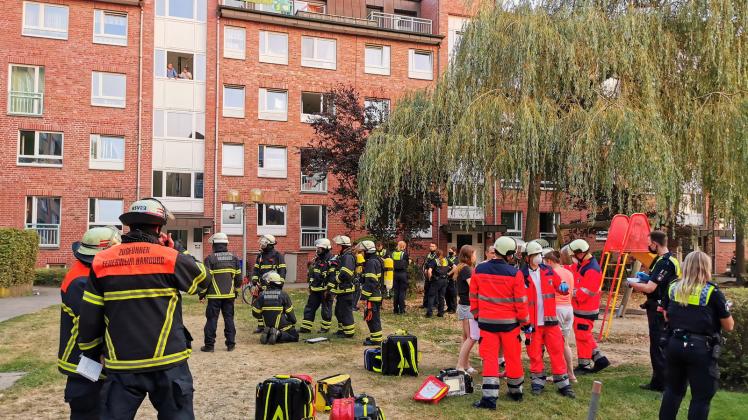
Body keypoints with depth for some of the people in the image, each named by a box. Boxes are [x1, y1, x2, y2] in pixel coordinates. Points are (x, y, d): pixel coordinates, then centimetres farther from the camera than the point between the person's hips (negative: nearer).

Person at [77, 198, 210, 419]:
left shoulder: (101, 262, 0)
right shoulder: (170, 258, -9)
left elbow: (89, 318, 2)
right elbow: (204, 277, 9)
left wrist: (92, 354, 16)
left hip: (122, 365, 3)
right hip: (167, 362, -2)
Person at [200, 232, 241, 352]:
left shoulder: (210, 258, -8)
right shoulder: (234, 258, 6)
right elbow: (238, 277, 11)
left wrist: (202, 295, 0)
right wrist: (236, 292, 23)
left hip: (214, 295, -4)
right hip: (229, 295, 4)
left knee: (212, 319, 3)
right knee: (229, 319, 10)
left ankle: (209, 345, 5)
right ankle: (231, 344, 12)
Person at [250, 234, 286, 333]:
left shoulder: (277, 255, -3)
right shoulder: (260, 255, 14)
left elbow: (282, 270, -5)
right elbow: (255, 269, 16)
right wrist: (254, 281, 5)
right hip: (261, 286, 6)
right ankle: (260, 326, 16)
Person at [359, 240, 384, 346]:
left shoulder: (371, 263, -17)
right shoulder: (377, 260, 15)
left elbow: (370, 283, -23)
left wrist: (363, 297, -20)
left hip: (373, 297, -10)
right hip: (378, 294, 10)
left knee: (372, 318, -4)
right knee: (373, 317, 18)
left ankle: (376, 339, 1)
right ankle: (374, 336, 27)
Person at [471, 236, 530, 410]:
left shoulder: (479, 270, -3)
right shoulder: (515, 273, -13)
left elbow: (473, 296, 4)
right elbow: (521, 301, -9)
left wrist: (476, 315, 18)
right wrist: (525, 322, 4)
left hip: (486, 322, 2)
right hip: (509, 322, -2)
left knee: (489, 358, 4)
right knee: (513, 358, 15)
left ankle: (489, 397, -5)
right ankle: (516, 391, 31)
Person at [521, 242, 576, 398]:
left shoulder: (548, 271, 4)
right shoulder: (522, 275, -6)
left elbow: (559, 286, 14)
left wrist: (564, 287, -11)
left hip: (550, 320, 3)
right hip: (533, 322, -2)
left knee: (557, 351, 5)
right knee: (535, 353, 6)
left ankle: (563, 384, 15)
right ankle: (538, 382, 22)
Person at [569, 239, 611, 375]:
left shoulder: (592, 270, -21)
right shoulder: (581, 265, 11)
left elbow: (586, 292, -25)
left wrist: (572, 292, -16)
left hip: (585, 310, -10)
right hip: (580, 308, 10)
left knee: (582, 335, 0)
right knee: (584, 335, 16)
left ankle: (584, 365, 12)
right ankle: (600, 359, 25)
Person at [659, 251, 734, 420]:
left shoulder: (673, 288, 4)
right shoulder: (712, 292, -10)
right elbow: (729, 326, -2)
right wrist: (725, 309, 15)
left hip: (674, 345, 5)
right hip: (701, 348, -5)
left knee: (673, 390, 18)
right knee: (702, 396, 6)